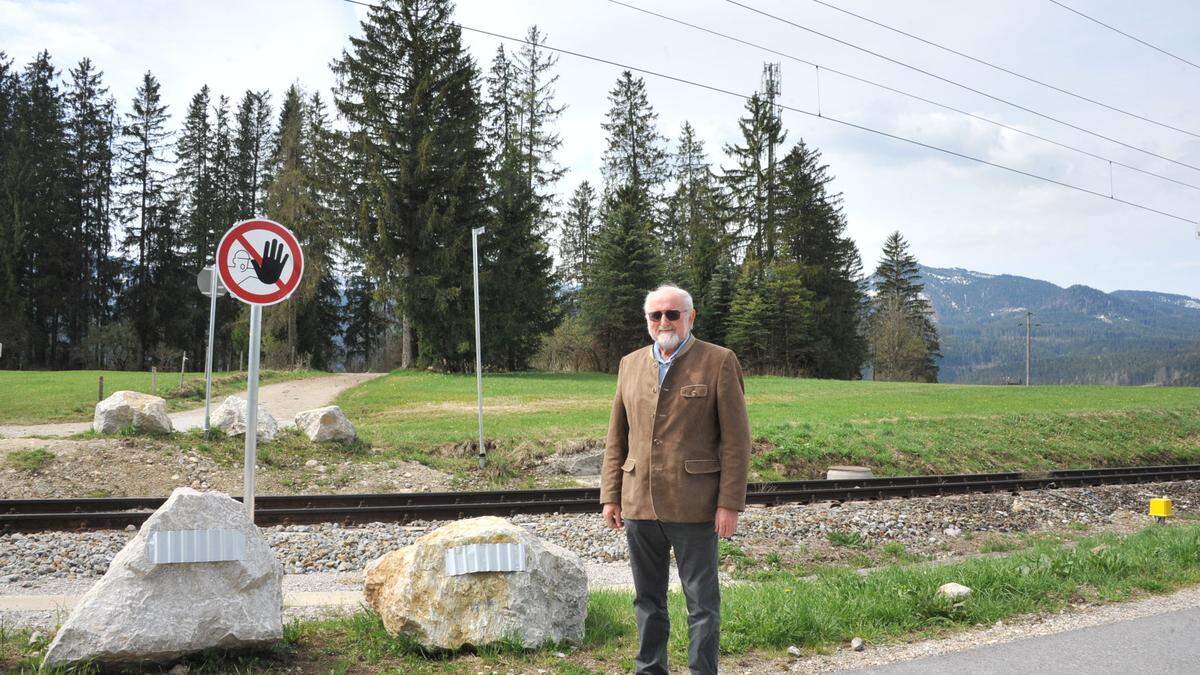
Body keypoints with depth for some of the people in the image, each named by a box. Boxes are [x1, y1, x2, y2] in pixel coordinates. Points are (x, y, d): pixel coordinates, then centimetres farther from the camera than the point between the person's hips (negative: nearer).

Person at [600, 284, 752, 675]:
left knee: (702, 603, 4)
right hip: (639, 504, 4)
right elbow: (616, 439, 13)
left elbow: (736, 440, -6)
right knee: (647, 600, 15)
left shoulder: (719, 363, -3)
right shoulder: (630, 364, 11)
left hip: (693, 507, -4)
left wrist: (730, 504, -11)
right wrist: (611, 496, 8)